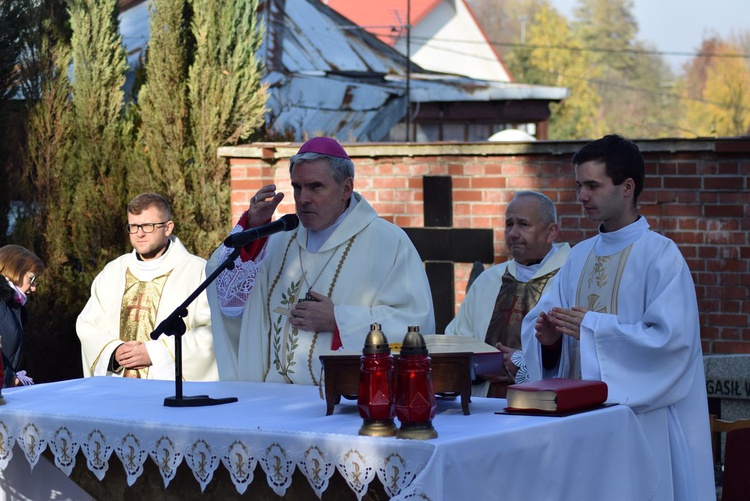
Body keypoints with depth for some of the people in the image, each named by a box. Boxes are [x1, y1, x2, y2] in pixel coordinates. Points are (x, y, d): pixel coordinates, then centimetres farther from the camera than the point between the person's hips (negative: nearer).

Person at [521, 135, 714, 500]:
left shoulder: (660, 255, -9)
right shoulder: (579, 256, 12)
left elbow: (670, 337, -18)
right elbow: (538, 320, 12)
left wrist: (592, 328, -17)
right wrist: (547, 336, -11)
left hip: (641, 417, -6)